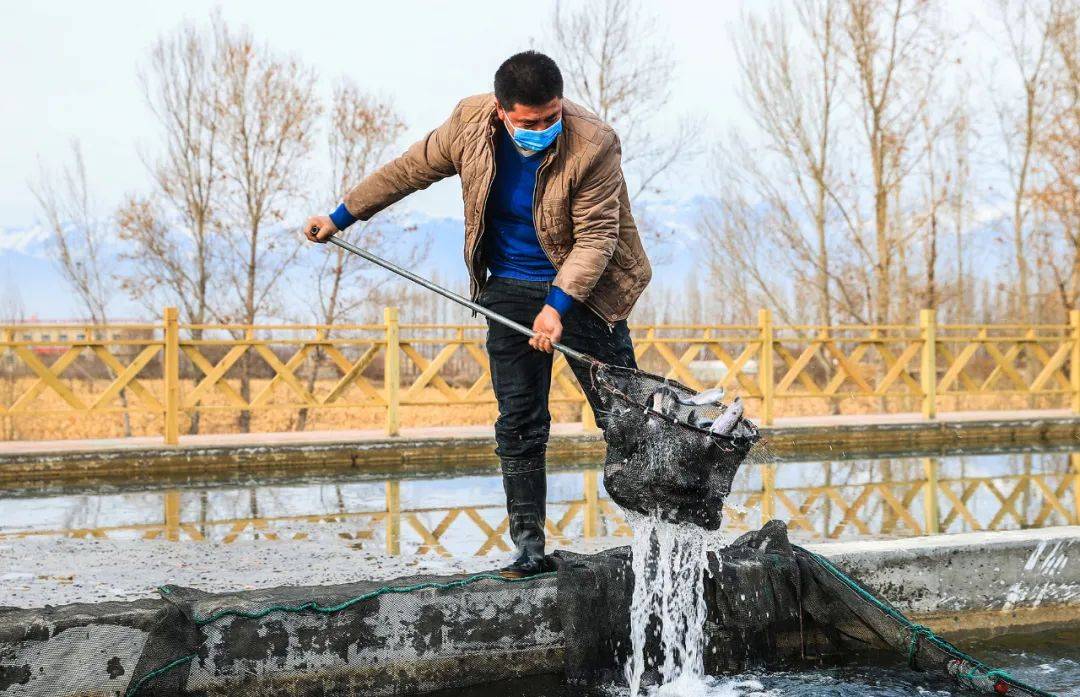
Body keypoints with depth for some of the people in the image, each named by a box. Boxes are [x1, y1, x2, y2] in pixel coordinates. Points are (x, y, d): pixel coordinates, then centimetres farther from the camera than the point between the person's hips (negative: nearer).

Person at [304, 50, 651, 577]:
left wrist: (558, 306, -30)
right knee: (518, 425, 3)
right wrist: (341, 217, 10)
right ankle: (528, 548, 9)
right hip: (509, 291, 4)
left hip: (583, 289, -3)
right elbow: (411, 169, 5)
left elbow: (597, 236, -21)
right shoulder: (470, 122, -10)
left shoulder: (593, 144, -22)